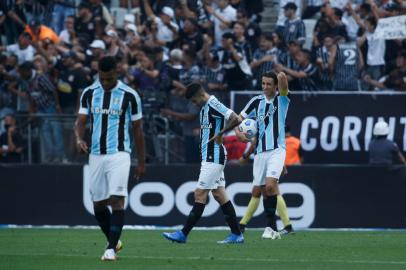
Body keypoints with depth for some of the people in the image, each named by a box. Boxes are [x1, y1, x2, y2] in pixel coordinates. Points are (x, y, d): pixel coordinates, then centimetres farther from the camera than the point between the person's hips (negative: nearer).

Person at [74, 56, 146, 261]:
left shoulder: (129, 96, -2)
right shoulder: (89, 93, 6)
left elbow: (137, 129, 4)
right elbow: (81, 121, 6)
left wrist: (141, 161, 6)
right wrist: (79, 139, -17)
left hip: (119, 154, -4)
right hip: (96, 154, 4)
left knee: (117, 199, -17)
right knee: (98, 204, 8)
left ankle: (111, 249, -19)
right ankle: (113, 241, 30)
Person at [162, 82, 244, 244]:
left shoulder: (214, 105, -15)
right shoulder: (204, 108, 15)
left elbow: (236, 120, -24)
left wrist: (220, 134, -16)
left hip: (214, 157, -10)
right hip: (208, 157, 10)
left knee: (200, 195, -8)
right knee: (219, 195, 9)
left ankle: (183, 234, -8)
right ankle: (236, 234, 10)